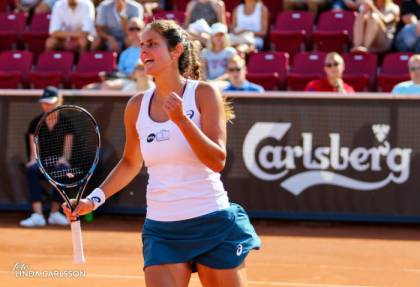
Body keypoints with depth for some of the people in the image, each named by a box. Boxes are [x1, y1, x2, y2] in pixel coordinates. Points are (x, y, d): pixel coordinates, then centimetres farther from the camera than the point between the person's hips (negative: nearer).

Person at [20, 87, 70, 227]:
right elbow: (33, 148, 4)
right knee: (32, 169, -36)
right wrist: (34, 159, -17)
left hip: (57, 162, -1)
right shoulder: (36, 122, 9)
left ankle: (54, 213, -29)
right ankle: (37, 215, -45)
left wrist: (63, 159, -20)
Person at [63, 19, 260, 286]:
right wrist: (95, 199, 8)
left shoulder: (204, 93, -5)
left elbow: (218, 161, -14)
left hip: (212, 224, -3)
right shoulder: (137, 106, 5)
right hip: (162, 231, 3)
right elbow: (130, 163, 20)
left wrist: (181, 119, -24)